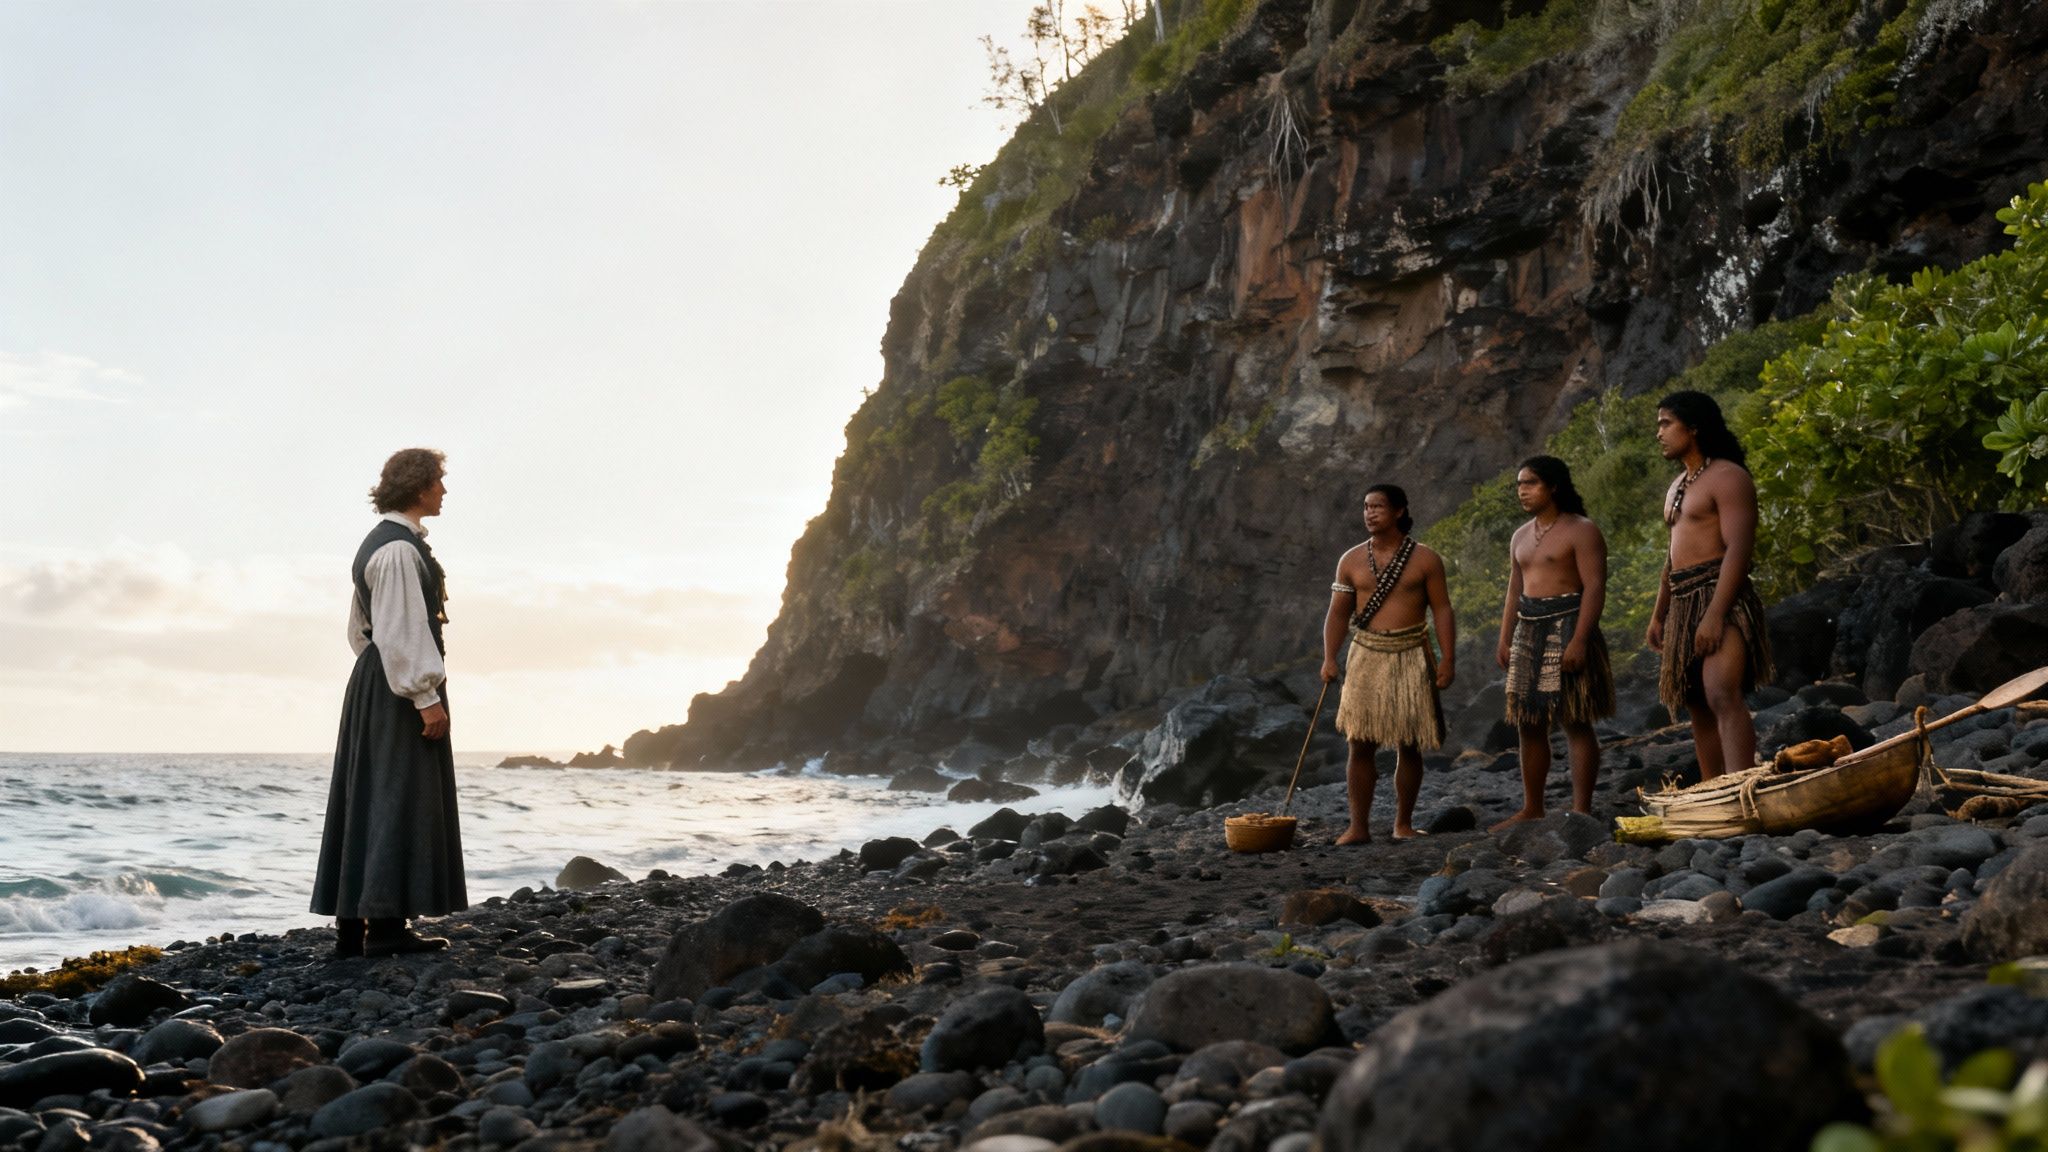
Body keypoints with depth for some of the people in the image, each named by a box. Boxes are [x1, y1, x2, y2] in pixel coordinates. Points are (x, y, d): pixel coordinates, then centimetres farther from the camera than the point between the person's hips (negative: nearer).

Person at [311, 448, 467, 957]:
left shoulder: (377, 543, 17)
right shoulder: (399, 549, -15)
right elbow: (400, 631, -21)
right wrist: (426, 697, -20)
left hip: (372, 682, 10)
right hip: (401, 687, -10)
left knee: (366, 797, 10)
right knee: (399, 798, -8)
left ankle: (352, 923, 14)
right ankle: (385, 924, -6)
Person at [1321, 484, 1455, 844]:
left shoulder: (1425, 560, 1)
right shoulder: (1352, 561, 6)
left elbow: (1442, 610, 0)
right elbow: (1338, 614, 7)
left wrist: (1447, 659, -8)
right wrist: (1329, 658, -5)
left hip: (1411, 656, -1)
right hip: (1367, 656, 1)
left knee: (1409, 746, 4)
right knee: (1360, 744, -4)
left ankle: (1403, 823, 16)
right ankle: (1359, 827, 0)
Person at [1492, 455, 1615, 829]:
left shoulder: (1581, 531, -5)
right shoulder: (1521, 537, 18)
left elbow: (1594, 587, -13)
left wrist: (1579, 640, -21)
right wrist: (1505, 639, 10)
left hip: (1567, 626, -7)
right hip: (1529, 632, 8)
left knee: (1575, 723, -6)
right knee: (1529, 724, 8)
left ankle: (1581, 810, -5)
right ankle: (1531, 809, 14)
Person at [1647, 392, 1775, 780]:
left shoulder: (1727, 476, -7)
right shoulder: (1677, 488, 22)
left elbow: (1739, 548, -17)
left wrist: (1715, 615, -25)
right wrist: (1658, 614, 20)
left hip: (1721, 598, -10)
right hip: (1683, 603, 10)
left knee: (1722, 697, -24)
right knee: (1697, 705, 7)